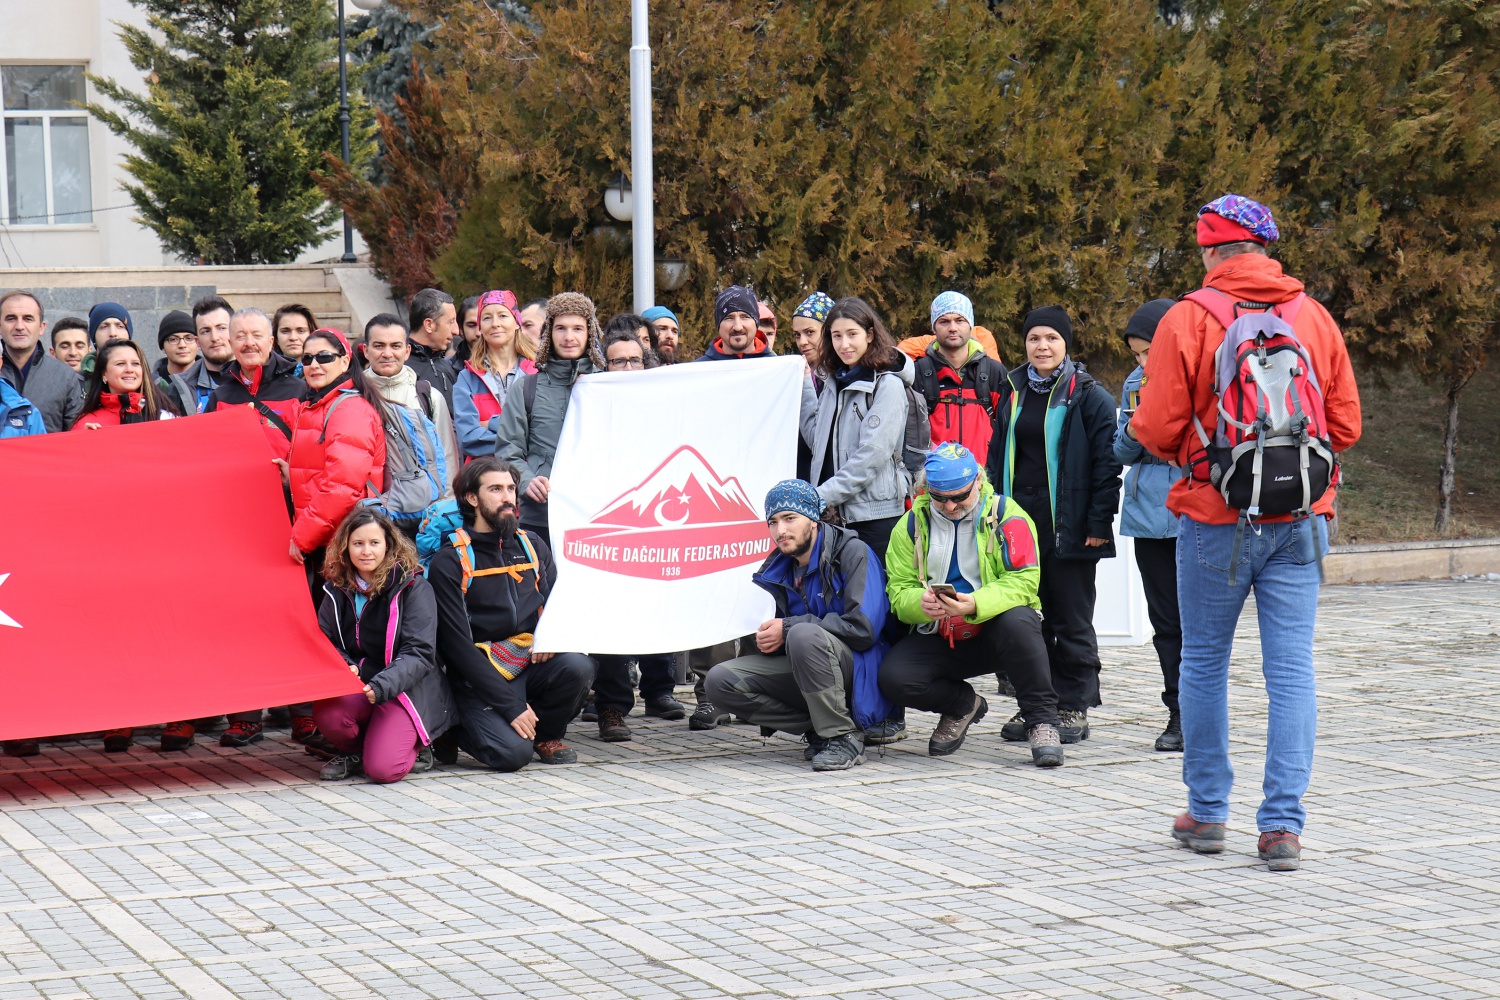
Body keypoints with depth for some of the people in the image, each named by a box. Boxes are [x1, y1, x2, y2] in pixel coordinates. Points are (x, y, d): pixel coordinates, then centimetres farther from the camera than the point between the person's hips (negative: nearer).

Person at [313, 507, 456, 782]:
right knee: (326, 713, -31)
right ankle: (354, 752, 4)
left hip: (407, 690, -4)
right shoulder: (338, 588, 6)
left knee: (382, 768, -26)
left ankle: (414, 747, 11)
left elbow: (419, 654, -14)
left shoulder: (412, 587, -8)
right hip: (353, 687, 4)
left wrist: (381, 687, -30)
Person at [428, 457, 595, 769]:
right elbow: (458, 646, -11)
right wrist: (511, 706, -17)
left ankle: (547, 735, 1)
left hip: (531, 663, 5)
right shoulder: (449, 561, -6)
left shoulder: (531, 545, 12)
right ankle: (459, 730, 6)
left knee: (578, 667, -27)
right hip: (479, 676, -5)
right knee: (514, 752, -27)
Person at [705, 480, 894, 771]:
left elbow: (864, 627, -22)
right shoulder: (778, 568, 10)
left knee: (804, 635, -37)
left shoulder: (853, 553, -10)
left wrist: (789, 628, -18)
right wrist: (764, 638, -7)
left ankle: (843, 736, -23)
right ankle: (818, 729, -7)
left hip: (858, 670, -7)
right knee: (721, 681, -11)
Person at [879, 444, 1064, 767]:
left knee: (1017, 621, -38)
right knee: (894, 679, -25)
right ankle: (962, 705, 8)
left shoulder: (1006, 515, -5)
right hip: (937, 640, 3)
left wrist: (976, 604, -33)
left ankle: (1041, 720, -19)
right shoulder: (912, 523, 5)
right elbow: (899, 589, -1)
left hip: (994, 631, -3)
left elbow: (1024, 581, -15)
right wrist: (920, 603, -26)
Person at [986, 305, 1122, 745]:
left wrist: (1099, 523, -12)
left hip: (1069, 527, -5)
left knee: (1072, 622, 2)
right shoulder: (1014, 394, 13)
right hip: (1019, 524, 5)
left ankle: (1072, 708, 9)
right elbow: (997, 457, 19)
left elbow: (1106, 463, -6)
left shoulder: (1090, 396, -3)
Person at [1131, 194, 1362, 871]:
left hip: (1214, 518, -2)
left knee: (1204, 663, 12)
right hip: (1300, 521, 2)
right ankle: (1283, 824, -1)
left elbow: (1156, 431, -9)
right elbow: (1346, 425, 6)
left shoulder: (1187, 320, -8)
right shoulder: (1315, 317, 2)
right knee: (1292, 670, 3)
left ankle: (1206, 813, 19)